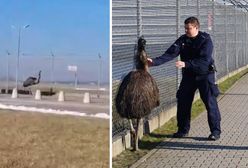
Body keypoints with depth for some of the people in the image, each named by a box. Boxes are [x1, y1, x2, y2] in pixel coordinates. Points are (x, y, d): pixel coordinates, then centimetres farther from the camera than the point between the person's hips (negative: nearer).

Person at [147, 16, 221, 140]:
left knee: (210, 103, -6)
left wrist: (185, 64, -35)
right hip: (188, 75, 5)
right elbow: (170, 54, -14)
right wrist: (154, 62, -29)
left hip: (205, 75, -4)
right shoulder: (182, 40, -3)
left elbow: (205, 60, -25)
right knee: (183, 102, 6)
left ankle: (215, 131, 6)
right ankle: (183, 130, 21)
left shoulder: (206, 40, -14)